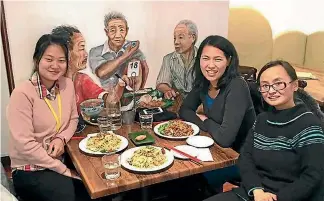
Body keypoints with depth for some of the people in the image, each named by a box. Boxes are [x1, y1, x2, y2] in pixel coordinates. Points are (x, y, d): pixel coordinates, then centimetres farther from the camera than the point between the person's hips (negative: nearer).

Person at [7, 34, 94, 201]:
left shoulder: (67, 85, -3)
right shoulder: (23, 93, -18)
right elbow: (25, 145, -20)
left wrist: (61, 138, -11)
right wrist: (65, 171, -16)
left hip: (61, 159, 5)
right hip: (29, 169, -5)